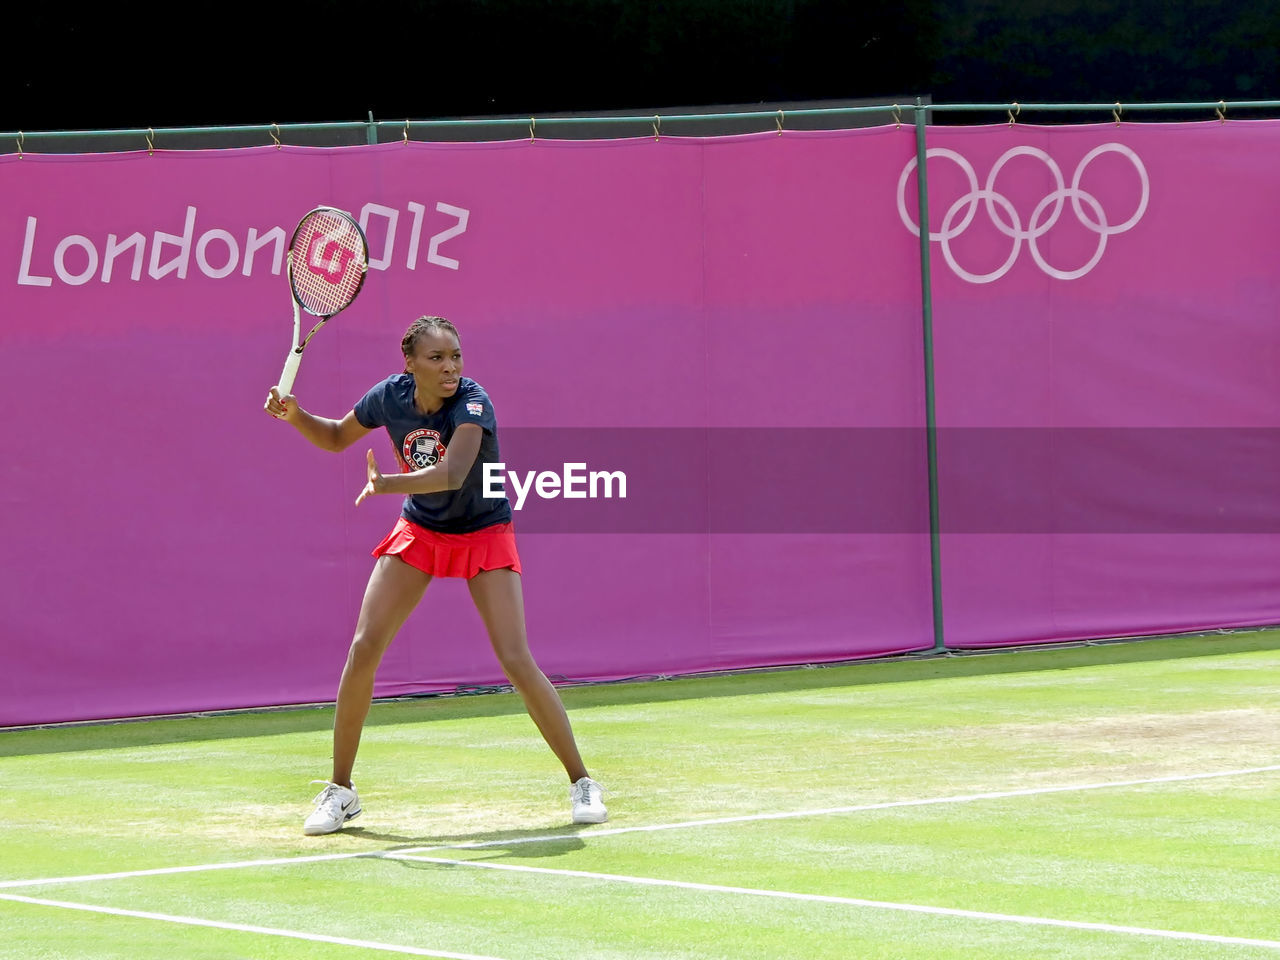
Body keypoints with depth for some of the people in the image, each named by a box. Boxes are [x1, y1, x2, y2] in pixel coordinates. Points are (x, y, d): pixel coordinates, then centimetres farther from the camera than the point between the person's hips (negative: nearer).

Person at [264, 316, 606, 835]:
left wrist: (386, 484, -58)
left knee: (517, 661, -14)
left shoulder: (472, 403, -27)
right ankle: (340, 791, 6)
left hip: (484, 535, -4)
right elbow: (337, 438, 7)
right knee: (363, 648, -7)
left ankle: (581, 783, 0)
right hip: (418, 532, 4)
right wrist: (295, 415, -12)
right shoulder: (390, 396, -13)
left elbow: (453, 473, -45)